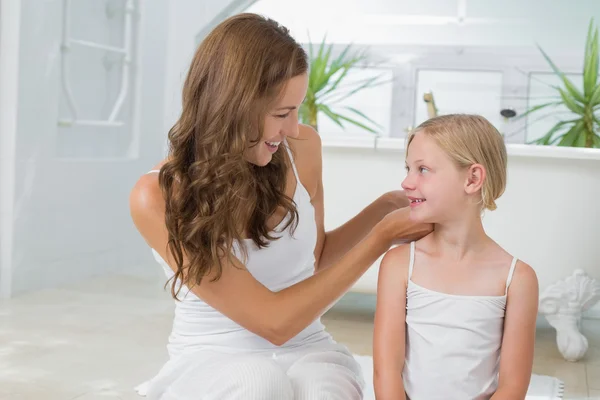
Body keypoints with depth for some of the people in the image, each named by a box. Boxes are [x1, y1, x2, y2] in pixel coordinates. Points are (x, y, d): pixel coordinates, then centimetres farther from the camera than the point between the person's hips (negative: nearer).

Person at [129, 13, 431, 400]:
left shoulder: (302, 148, -6)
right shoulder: (159, 196, -19)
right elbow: (274, 321, -20)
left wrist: (383, 208, -1)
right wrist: (382, 237, -17)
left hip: (307, 350, 3)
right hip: (213, 358, -3)